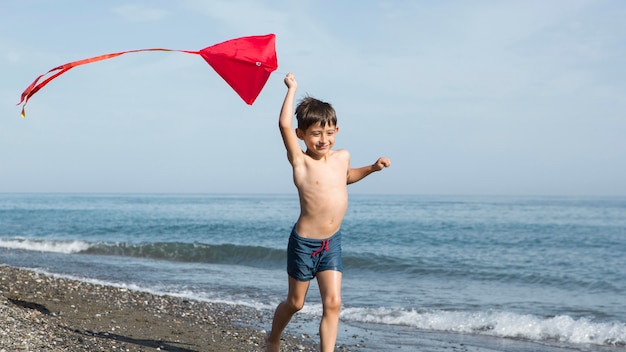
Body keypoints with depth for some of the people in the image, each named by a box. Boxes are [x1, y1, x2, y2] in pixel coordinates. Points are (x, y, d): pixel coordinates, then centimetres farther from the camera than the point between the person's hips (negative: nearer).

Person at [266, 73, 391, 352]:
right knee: (295, 303, 13)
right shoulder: (300, 161, -12)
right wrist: (292, 89, -17)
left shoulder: (342, 157, 4)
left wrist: (372, 168, 15)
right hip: (304, 242, -4)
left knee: (332, 303, -6)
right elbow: (284, 124, -26)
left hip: (332, 243, 4)